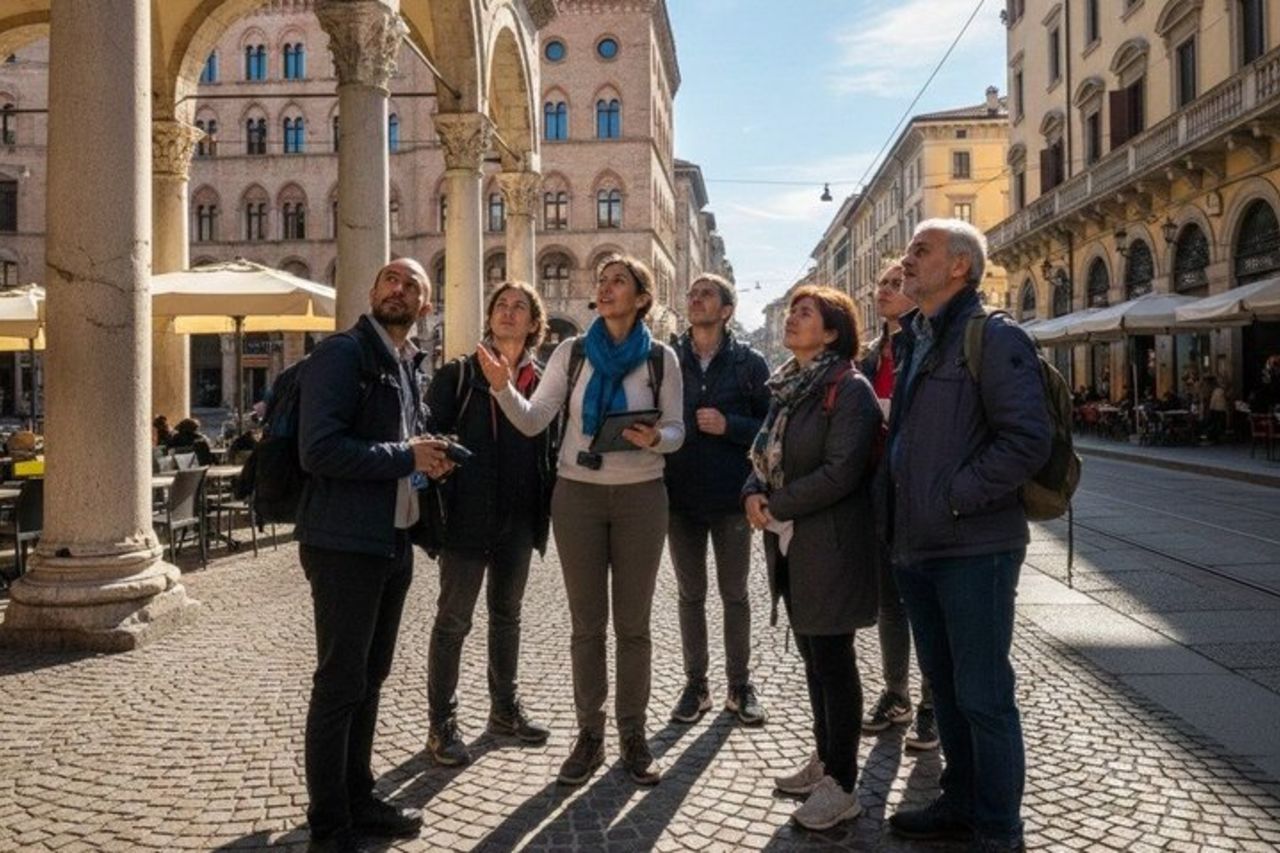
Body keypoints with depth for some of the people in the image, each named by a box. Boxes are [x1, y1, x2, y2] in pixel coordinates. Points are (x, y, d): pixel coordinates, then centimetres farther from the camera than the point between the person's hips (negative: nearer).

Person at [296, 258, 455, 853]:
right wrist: (405, 456, -18)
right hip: (344, 543, -9)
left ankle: (358, 802, 31)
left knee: (369, 678, 17)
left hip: (394, 542, 9)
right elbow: (319, 449, -23)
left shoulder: (408, 365, 14)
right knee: (339, 685, 0)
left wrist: (429, 459, 4)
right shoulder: (341, 353, -13)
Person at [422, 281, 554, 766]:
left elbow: (549, 447, 11)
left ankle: (505, 709, 31)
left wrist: (548, 505, 1)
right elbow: (429, 435, -7)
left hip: (519, 520, 4)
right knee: (453, 621, 2)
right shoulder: (458, 374, -3)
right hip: (467, 516, -4)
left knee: (507, 616, 16)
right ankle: (442, 724, 13)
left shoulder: (541, 381, 7)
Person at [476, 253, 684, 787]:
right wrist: (503, 387, -24)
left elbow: (676, 430, 1)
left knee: (633, 623, 7)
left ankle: (633, 735, 19)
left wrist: (656, 438, -21)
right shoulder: (571, 353, 0)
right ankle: (589, 733, 20)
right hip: (578, 495, 1)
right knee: (587, 623, 8)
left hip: (641, 497, -1)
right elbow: (533, 422, -7)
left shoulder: (661, 358, -2)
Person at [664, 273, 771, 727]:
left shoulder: (749, 363, 1)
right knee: (691, 593, 10)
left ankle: (740, 685, 20)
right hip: (681, 496, 2)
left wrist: (729, 425, -16)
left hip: (732, 496, -1)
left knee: (735, 593, 9)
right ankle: (695, 685, 20)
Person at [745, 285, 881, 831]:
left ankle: (842, 785, 11)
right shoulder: (787, 387, 12)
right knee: (812, 653, 16)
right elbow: (765, 454, 15)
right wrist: (753, 493, -5)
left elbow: (840, 472, -21)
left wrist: (776, 507, -15)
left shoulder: (849, 389, -13)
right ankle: (825, 759, 31)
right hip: (790, 542, 8)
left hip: (830, 543, -8)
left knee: (833, 658, -1)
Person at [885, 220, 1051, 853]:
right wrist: (899, 513, 13)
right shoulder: (913, 342, 15)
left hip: (973, 547, -8)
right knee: (944, 684, 18)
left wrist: (954, 498, -18)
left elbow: (1028, 440, -19)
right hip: (914, 546, 8)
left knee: (983, 696, 1)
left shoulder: (993, 338, -10)